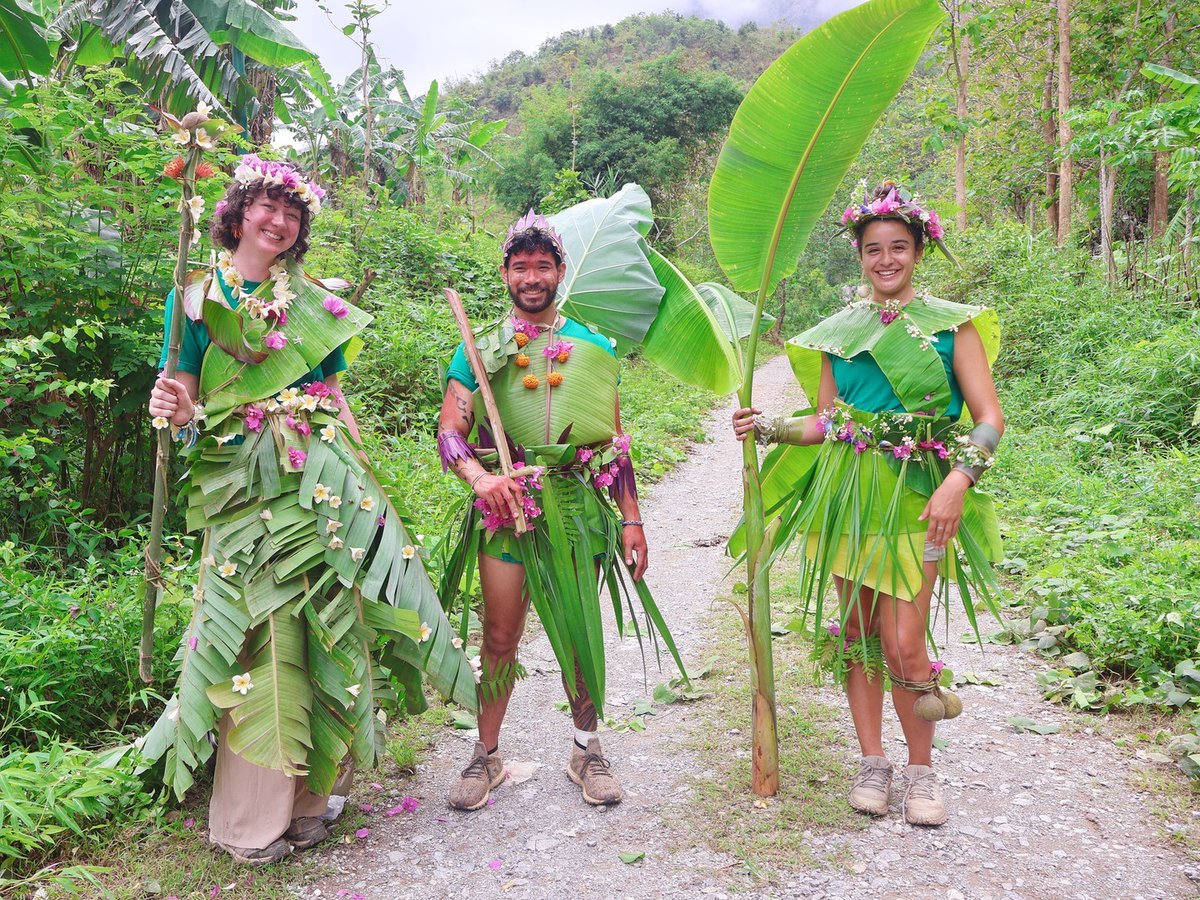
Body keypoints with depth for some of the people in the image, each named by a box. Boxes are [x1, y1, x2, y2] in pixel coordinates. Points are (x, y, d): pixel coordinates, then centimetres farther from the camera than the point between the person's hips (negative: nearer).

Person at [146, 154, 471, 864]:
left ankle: (306, 794, 20)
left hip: (327, 485, 3)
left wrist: (361, 477, 11)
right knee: (260, 638, -3)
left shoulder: (313, 299, 14)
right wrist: (179, 414, -21)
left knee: (326, 631, 4)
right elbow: (185, 403, 3)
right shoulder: (197, 297, 5)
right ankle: (252, 820, 12)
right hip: (245, 487, -3)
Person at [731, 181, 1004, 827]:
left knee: (902, 642, -8)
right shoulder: (839, 331, 12)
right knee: (858, 628, 7)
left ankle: (921, 768, 15)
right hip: (847, 493, 3)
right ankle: (872, 760, 23)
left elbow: (990, 419, -3)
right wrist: (768, 427, -3)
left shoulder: (952, 324, 4)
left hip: (918, 494, -3)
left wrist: (958, 480, -18)